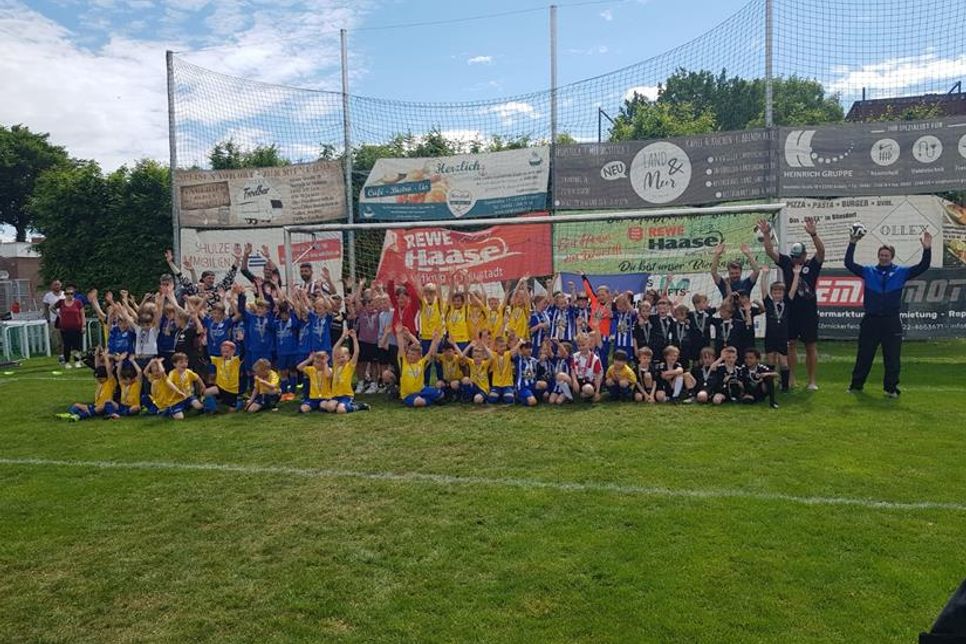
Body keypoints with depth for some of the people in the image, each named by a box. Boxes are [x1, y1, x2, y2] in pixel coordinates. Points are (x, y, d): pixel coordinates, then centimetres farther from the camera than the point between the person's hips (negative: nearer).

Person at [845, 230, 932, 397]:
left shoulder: (901, 272, 7)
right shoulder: (868, 271, 6)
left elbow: (922, 267, 1)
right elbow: (849, 263, 0)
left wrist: (927, 249, -12)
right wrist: (852, 244, -8)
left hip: (892, 322, 0)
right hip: (870, 320, 0)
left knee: (892, 358, 3)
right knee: (863, 356, 8)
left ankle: (891, 388, 12)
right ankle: (856, 385, 18)